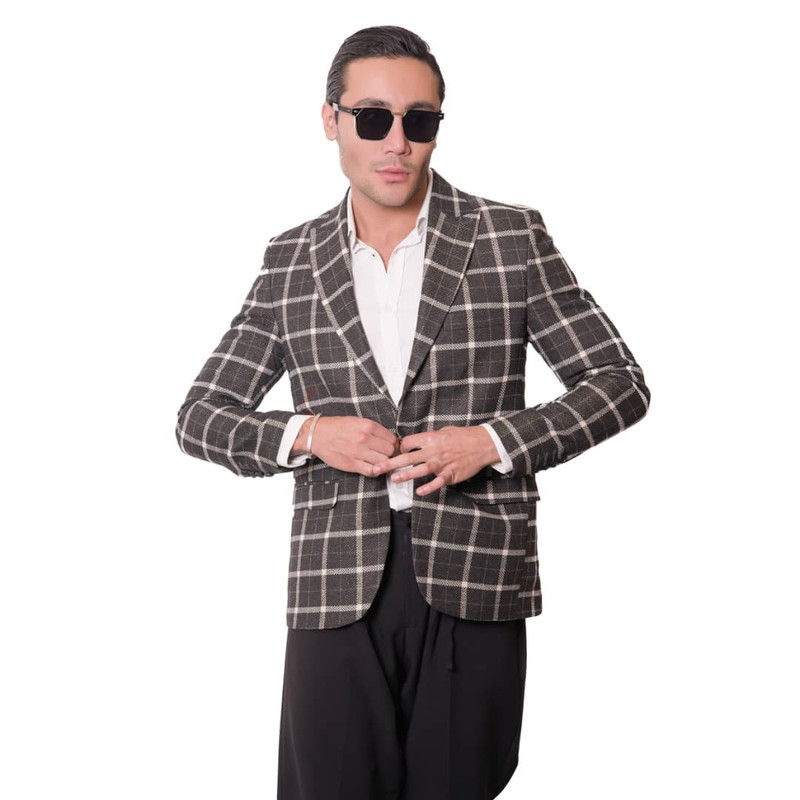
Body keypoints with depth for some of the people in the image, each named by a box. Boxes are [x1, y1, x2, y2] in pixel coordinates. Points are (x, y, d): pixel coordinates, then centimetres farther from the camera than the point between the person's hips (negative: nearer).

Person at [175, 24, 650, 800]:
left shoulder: (512, 238, 3)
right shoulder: (292, 261, 9)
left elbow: (620, 383, 4)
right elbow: (199, 415, 11)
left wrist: (493, 440, -11)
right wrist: (302, 435, -8)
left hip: (473, 581, -1)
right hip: (336, 583, 1)